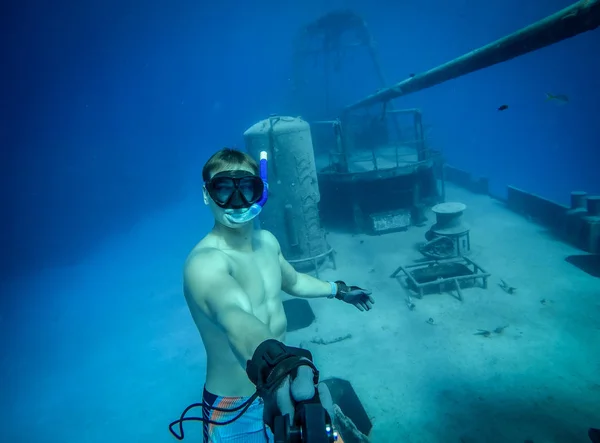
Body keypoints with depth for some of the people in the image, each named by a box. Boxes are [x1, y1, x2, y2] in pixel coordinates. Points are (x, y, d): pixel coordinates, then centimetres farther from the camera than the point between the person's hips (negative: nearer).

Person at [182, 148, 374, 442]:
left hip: (282, 388, 7)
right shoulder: (204, 262, -29)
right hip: (237, 411, -7)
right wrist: (277, 365, -68)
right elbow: (235, 318, -50)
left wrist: (339, 290, 28)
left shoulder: (267, 241, -4)